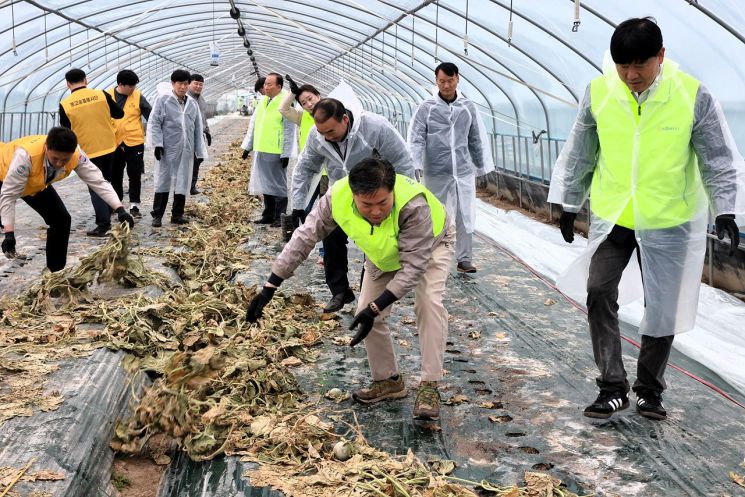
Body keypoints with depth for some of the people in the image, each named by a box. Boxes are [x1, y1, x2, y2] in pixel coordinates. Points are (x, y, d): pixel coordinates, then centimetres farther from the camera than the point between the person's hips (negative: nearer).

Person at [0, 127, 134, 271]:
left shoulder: (76, 155, -32)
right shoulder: (26, 154, -44)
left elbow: (97, 181, -24)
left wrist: (120, 209, -36)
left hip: (36, 184, 5)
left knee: (61, 220, -2)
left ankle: (57, 274, 10)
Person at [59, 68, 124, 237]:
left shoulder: (65, 104, -10)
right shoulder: (101, 95, -6)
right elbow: (119, 114, 5)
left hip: (87, 151, -3)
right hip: (108, 146, 3)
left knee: (95, 188, 4)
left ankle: (103, 224, -4)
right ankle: (106, 218, 30)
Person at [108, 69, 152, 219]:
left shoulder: (138, 97, -4)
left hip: (134, 142, -1)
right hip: (114, 143, 1)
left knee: (135, 175, 1)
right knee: (115, 176, 12)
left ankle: (134, 206, 9)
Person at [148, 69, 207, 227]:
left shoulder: (192, 104, 11)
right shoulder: (162, 100, -3)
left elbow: (197, 128, 13)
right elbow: (154, 124, -5)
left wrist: (200, 150, 10)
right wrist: (157, 144, -14)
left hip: (186, 150, 4)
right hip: (168, 149, -4)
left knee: (182, 182, 8)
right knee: (163, 181, 1)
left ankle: (177, 214, 18)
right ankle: (157, 215, 8)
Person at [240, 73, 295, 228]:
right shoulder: (262, 101, 12)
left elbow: (289, 131, -12)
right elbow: (253, 124, 17)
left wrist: (286, 153, -14)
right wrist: (247, 145, 14)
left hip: (276, 152, -7)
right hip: (261, 150, 7)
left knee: (278, 185, 1)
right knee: (265, 184, 13)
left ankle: (279, 217, 6)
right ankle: (269, 215, 22)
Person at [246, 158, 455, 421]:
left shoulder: (413, 205, -46)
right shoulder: (336, 198, -35)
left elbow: (413, 266, -39)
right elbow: (304, 238, -25)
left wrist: (374, 308, -43)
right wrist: (269, 288, -25)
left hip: (430, 244, -4)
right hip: (383, 253, 4)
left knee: (429, 303, -26)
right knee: (367, 314, -3)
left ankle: (429, 385, -17)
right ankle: (388, 380, 16)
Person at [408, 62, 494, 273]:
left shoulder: (468, 108, 7)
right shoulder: (426, 108, -1)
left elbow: (477, 140, 14)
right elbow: (416, 139, -5)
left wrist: (482, 167, 14)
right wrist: (415, 166, -17)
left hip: (464, 172, 2)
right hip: (436, 174, -2)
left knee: (465, 217, 2)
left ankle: (464, 259, 11)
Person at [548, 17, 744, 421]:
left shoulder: (693, 96, -13)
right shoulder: (599, 92, -8)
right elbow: (579, 154, 4)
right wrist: (568, 205, 9)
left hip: (668, 222, -1)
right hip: (611, 217, 1)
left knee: (662, 308, 6)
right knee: (599, 292, -7)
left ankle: (649, 389, 25)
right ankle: (612, 387, 4)